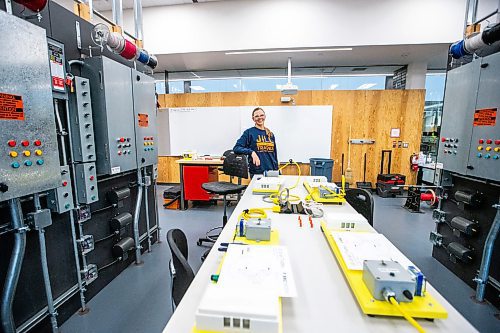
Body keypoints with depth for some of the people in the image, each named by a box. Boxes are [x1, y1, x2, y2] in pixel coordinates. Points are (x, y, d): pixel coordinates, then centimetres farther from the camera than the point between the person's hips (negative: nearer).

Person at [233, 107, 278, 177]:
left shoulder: (271, 134, 11)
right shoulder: (249, 132, -2)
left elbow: (274, 155, 15)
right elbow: (236, 148, -11)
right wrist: (251, 152, -25)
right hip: (256, 173, -4)